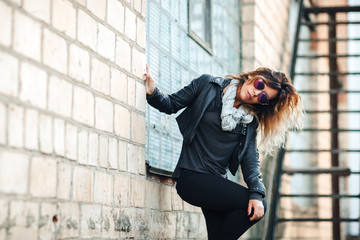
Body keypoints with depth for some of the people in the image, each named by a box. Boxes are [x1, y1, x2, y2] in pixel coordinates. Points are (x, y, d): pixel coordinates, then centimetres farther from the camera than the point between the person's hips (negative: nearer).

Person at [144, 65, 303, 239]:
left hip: (217, 182, 6)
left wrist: (256, 193, -14)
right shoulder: (208, 85, 0)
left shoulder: (251, 120, 9)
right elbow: (172, 105, 4)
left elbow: (250, 156, 0)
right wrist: (153, 93, -17)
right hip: (191, 177, -6)